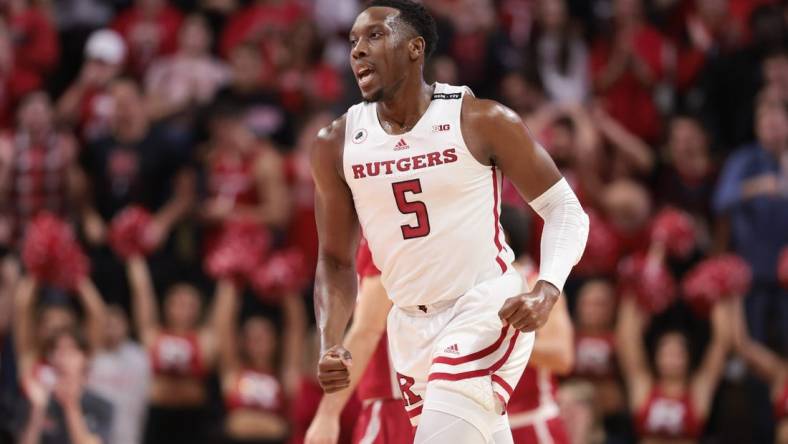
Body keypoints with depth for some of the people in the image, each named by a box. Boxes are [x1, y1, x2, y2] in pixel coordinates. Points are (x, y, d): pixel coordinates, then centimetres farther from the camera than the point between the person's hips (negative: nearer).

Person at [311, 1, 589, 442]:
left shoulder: (482, 121, -10)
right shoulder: (336, 145, 0)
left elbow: (566, 210, -6)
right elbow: (336, 260, 9)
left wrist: (547, 291, -23)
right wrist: (330, 345, -7)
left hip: (487, 309, -5)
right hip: (412, 325, 5)